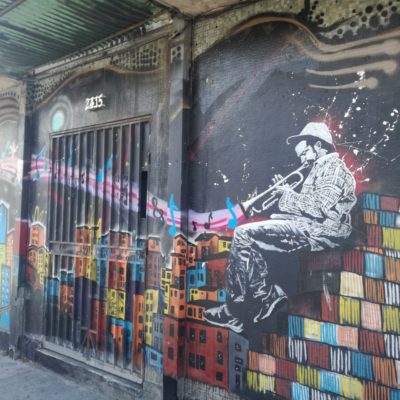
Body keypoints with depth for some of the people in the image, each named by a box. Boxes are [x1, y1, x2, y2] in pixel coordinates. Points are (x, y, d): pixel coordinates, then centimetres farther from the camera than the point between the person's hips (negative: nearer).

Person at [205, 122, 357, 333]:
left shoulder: (333, 166, -7)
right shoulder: (320, 168, 24)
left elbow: (319, 207, -21)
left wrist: (288, 195, -9)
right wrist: (285, 191, 7)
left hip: (319, 231, -11)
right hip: (307, 226, 11)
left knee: (244, 235, -18)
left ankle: (266, 298, -6)